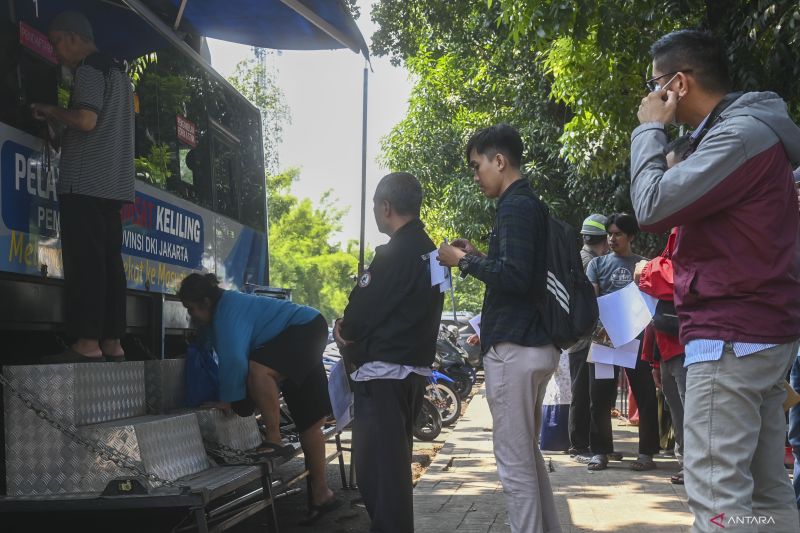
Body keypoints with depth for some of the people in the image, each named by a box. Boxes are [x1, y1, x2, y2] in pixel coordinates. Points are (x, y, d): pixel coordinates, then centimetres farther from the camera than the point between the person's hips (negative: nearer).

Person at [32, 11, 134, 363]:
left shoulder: (89, 69, -5)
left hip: (86, 182, -9)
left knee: (84, 260, -12)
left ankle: (88, 344, -16)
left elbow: (86, 120, -17)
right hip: (113, 182, 9)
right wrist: (59, 122, 21)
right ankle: (112, 343, 3)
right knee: (109, 260, 5)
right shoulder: (117, 70, 23)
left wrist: (50, 111, 0)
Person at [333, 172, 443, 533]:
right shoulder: (429, 251, 14)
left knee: (377, 466, -5)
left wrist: (345, 332, 4)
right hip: (415, 371, 10)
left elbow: (362, 312, -16)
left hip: (384, 374, -10)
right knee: (395, 463, 18)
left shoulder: (394, 253, -16)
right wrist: (355, 332, 12)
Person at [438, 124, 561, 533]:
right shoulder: (531, 204, 18)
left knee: (515, 463, -5)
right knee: (529, 456, 16)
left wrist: (463, 261, -11)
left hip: (514, 347, -10)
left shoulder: (515, 207, -12)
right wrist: (479, 256, 16)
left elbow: (514, 276, -23)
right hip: (534, 344, 10)